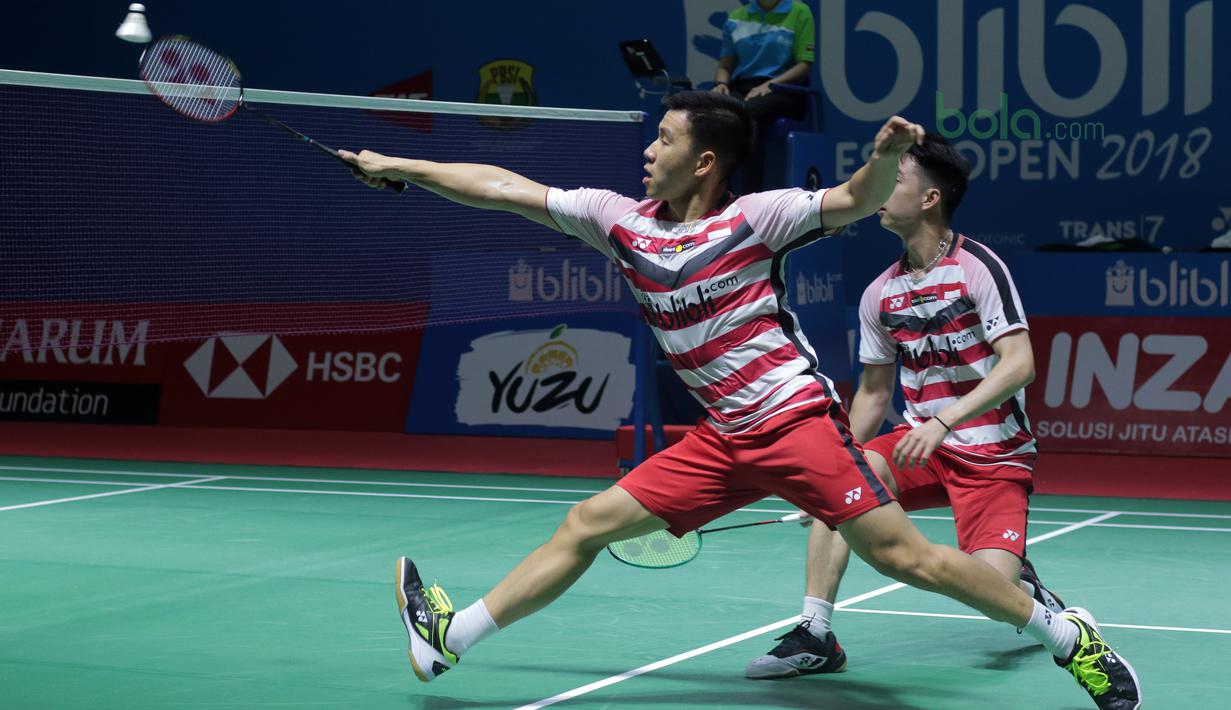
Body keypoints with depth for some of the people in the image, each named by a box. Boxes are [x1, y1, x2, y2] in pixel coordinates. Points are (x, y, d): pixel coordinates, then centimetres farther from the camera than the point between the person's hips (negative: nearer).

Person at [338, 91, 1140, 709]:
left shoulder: (752, 218, -9)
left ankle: (1070, 636, -3)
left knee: (903, 555, -13)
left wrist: (886, 156, -38)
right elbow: (507, 187, 10)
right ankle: (449, 638, 11)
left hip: (796, 418, -6)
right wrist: (397, 167, 12)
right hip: (722, 440, 6)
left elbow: (855, 202, -16)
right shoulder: (624, 221, 6)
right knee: (587, 525, 4)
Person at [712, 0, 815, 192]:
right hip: (741, 88, 4)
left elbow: (805, 65, -2)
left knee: (748, 111, -38)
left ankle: (751, 195, -40)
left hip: (782, 91, -4)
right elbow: (725, 66, 21)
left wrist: (769, 85, -16)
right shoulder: (736, 18, 17)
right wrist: (721, 83, -3)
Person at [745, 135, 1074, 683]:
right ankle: (815, 636, -14)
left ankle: (1031, 589, 18)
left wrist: (943, 422, -30)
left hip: (994, 455, -5)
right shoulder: (879, 294, 5)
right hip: (922, 445, 5)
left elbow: (1019, 364, -21)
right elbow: (873, 392, 14)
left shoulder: (978, 267, -13)